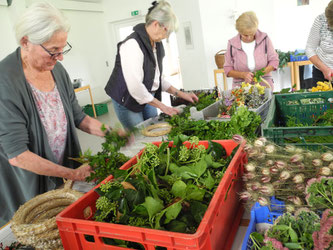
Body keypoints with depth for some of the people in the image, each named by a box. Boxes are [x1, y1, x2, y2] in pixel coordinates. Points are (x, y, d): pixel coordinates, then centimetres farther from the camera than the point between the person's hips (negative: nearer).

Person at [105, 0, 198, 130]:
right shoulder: (133, 45, -23)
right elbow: (135, 87, -28)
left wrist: (180, 94, 4)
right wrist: (161, 106, -21)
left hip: (147, 98, 8)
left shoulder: (156, 44, 4)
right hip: (127, 101, -8)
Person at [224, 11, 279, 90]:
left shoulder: (264, 38, 0)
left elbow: (274, 60, 7)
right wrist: (243, 75, -15)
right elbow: (227, 69, 3)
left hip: (264, 84, 1)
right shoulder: (232, 44, -2)